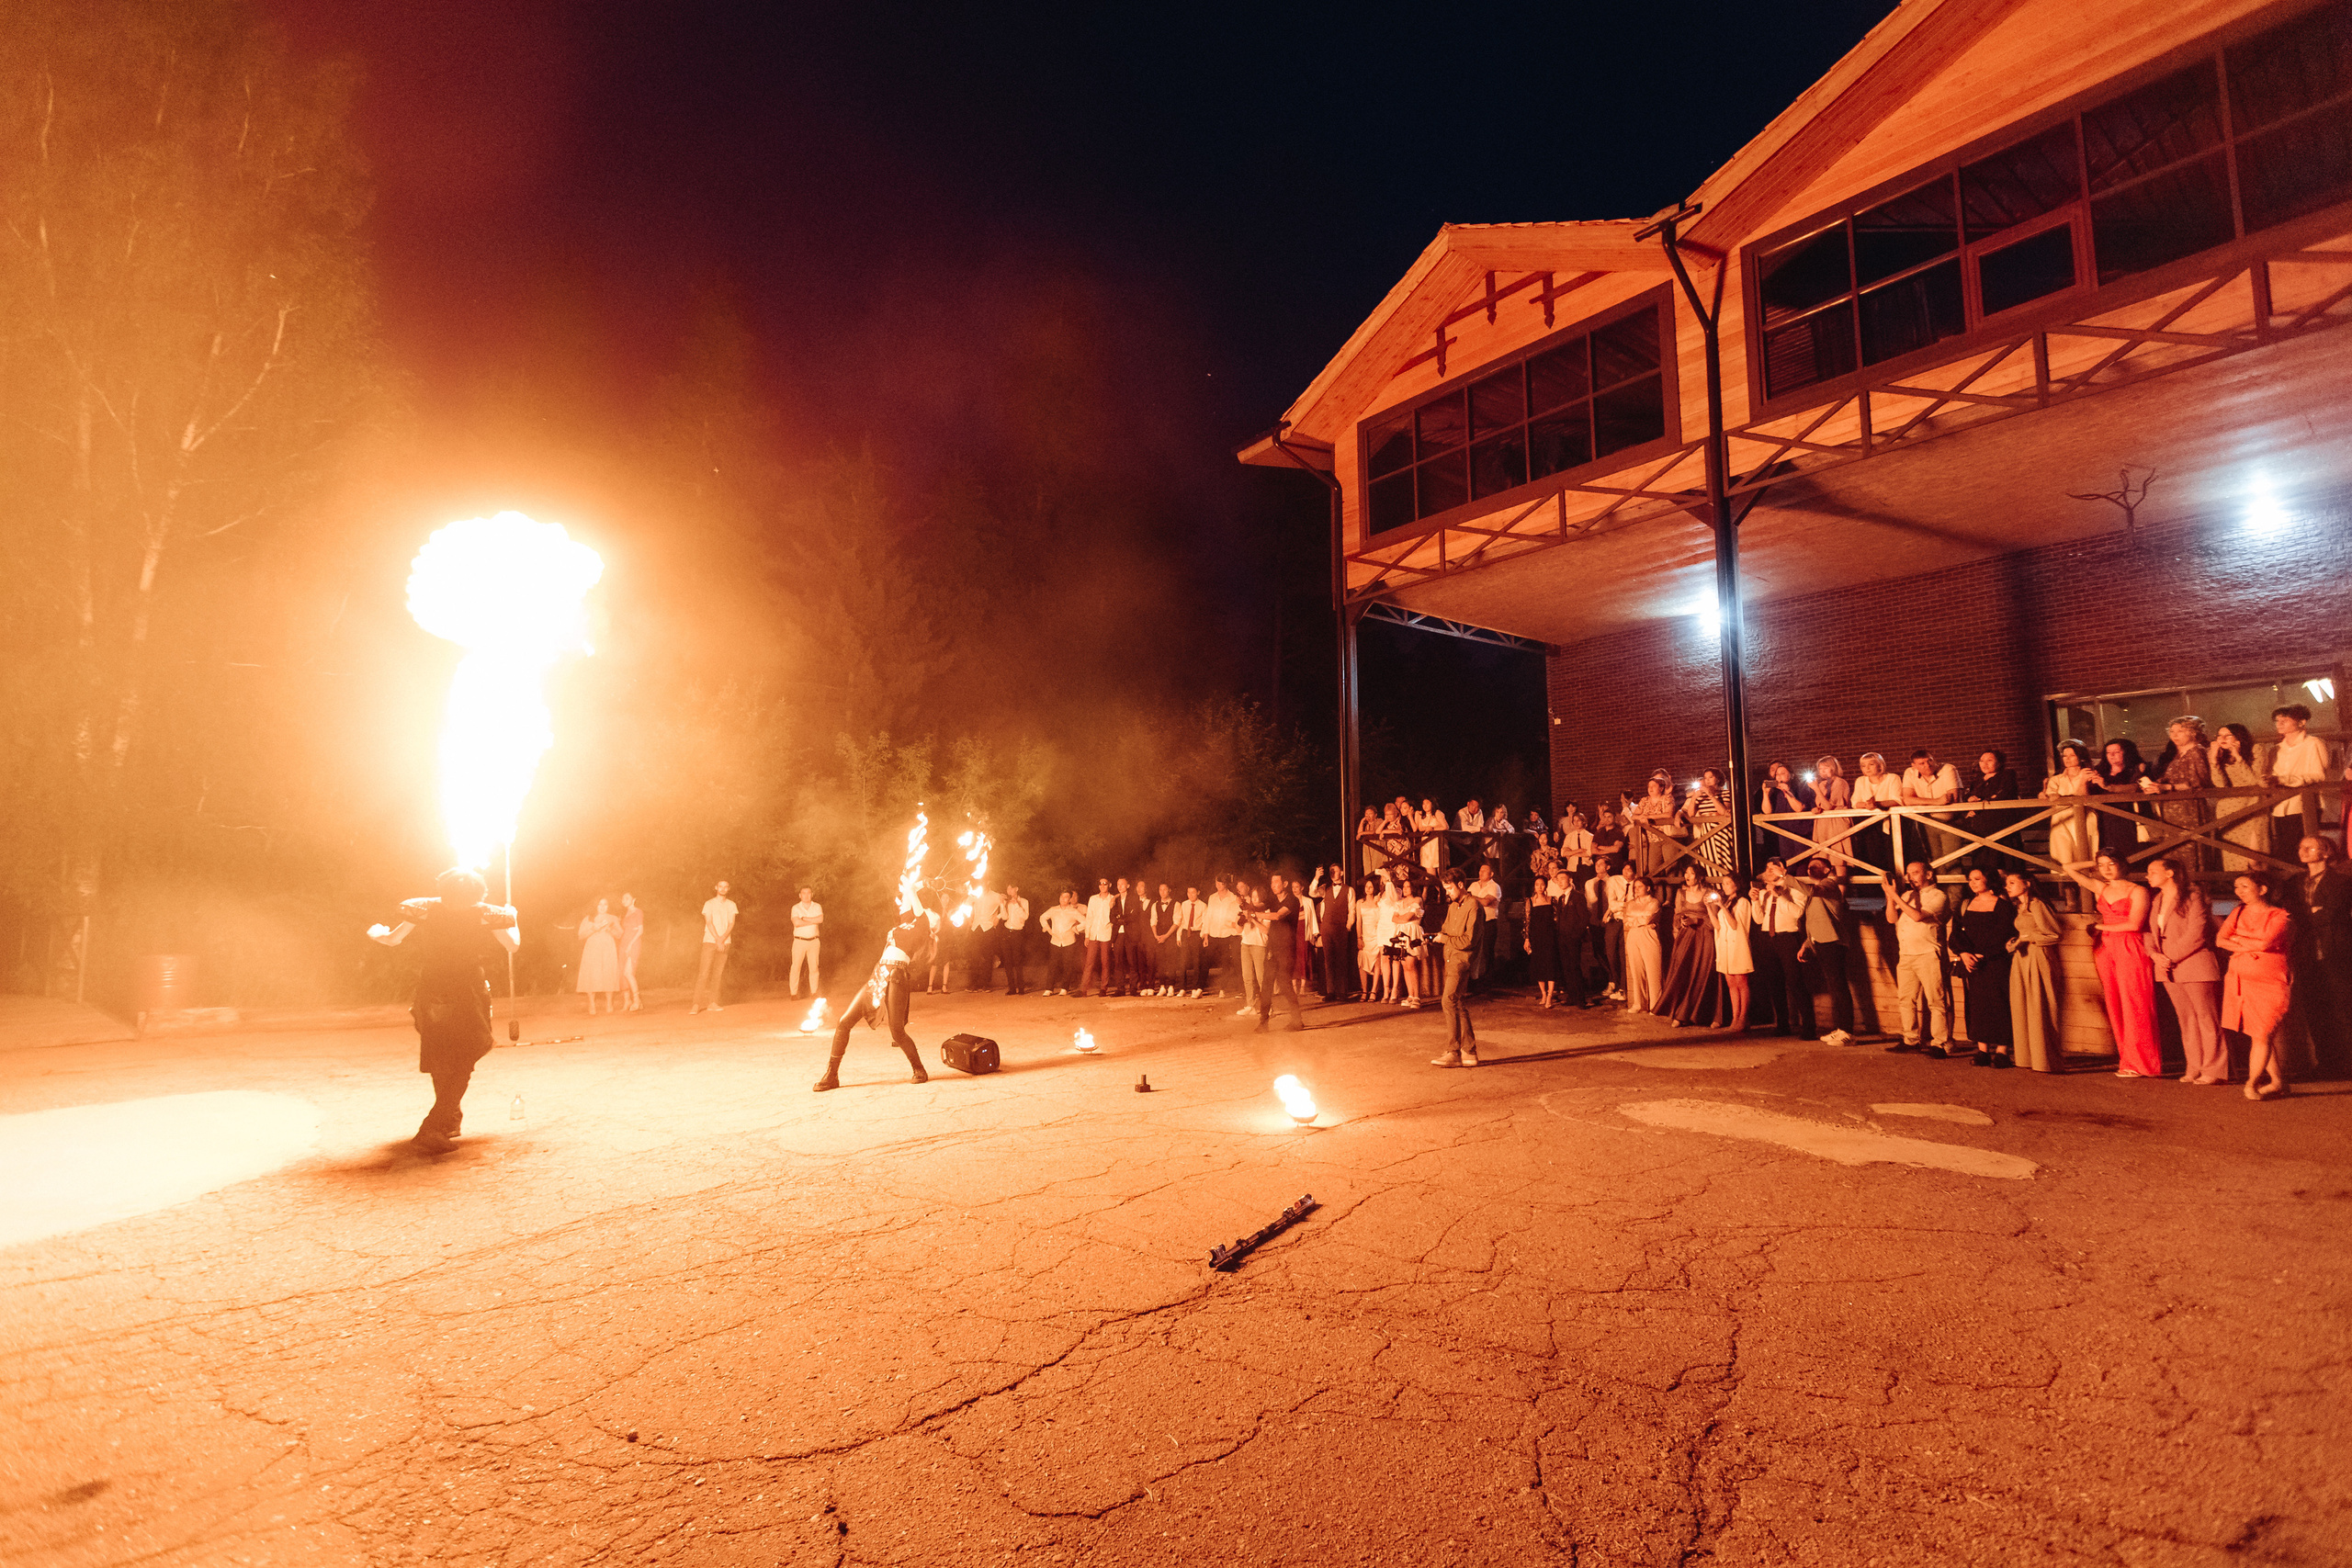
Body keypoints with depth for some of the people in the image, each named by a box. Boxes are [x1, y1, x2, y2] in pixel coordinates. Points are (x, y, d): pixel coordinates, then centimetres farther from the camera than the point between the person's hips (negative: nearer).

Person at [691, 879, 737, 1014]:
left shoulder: (731, 905, 11)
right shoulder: (709, 904, 4)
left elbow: (731, 924, 3)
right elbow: (709, 922, -6)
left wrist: (723, 938, -13)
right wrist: (718, 940, -15)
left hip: (725, 942, 3)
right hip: (710, 941, -3)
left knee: (717, 974, 2)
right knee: (704, 973, -9)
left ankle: (713, 1003, 5)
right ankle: (696, 1004, -9)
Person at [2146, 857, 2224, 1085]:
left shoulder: (2193, 897, -9)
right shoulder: (2157, 901, 14)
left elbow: (2196, 935, -15)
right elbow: (2152, 933, 15)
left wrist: (2171, 958, -13)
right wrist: (2156, 956, -3)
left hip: (2195, 966, -7)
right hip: (2169, 971, 7)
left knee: (2207, 1018, -1)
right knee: (2186, 1020, 11)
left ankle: (2215, 1070, 4)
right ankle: (2195, 1068, 17)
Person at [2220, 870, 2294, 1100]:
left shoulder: (2279, 916, -4)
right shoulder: (2238, 913, 12)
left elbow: (2265, 943, -17)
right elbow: (2221, 940, 3)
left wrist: (2238, 939, -2)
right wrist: (2247, 948, -12)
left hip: (2270, 983, -5)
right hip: (2240, 981, 5)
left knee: (2263, 1035, -7)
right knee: (2257, 1034, 6)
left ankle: (2252, 1083, -2)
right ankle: (2277, 1082, 15)